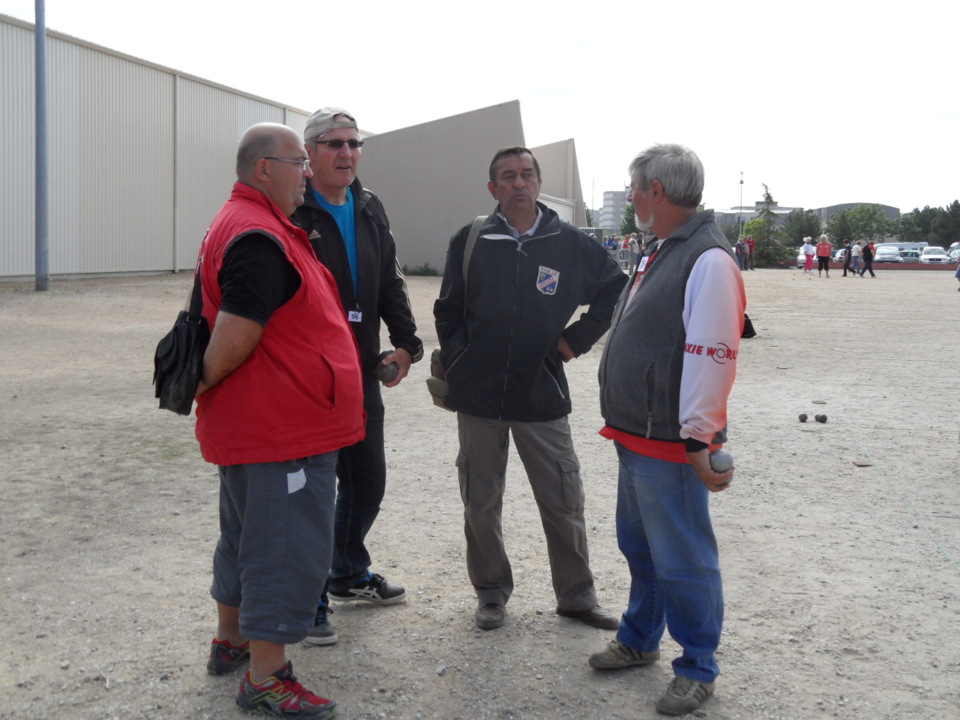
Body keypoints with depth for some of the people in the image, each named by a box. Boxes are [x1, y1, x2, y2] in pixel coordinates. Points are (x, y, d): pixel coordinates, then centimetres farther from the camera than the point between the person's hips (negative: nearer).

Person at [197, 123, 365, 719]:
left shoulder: (251, 225, 13)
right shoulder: (260, 239, -22)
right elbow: (233, 340, -26)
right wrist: (202, 388, -10)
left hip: (254, 424, 11)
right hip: (283, 429, -11)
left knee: (247, 536, 23)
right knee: (288, 549, -1)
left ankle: (231, 642, 39)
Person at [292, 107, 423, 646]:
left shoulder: (370, 210, 12)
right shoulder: (290, 211, -11)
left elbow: (390, 282, 16)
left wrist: (406, 341, 5)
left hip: (363, 374, 7)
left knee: (367, 482, 18)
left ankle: (350, 573, 40)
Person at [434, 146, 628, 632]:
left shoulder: (569, 244, 1)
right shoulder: (469, 242, 2)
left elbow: (615, 289, 13)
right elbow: (448, 313, 9)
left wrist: (578, 338, 5)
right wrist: (457, 369, 0)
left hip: (543, 395, 0)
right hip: (478, 396, 1)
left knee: (563, 501, 5)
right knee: (481, 503, 10)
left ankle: (576, 595, 22)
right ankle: (491, 593, 26)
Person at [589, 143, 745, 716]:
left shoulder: (708, 261, -19)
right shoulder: (665, 254, 14)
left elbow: (713, 357, -24)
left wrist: (700, 439, -24)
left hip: (670, 446, -10)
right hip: (637, 437, 10)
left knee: (682, 561, 2)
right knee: (639, 546, 22)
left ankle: (698, 669, 19)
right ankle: (640, 640, 39)